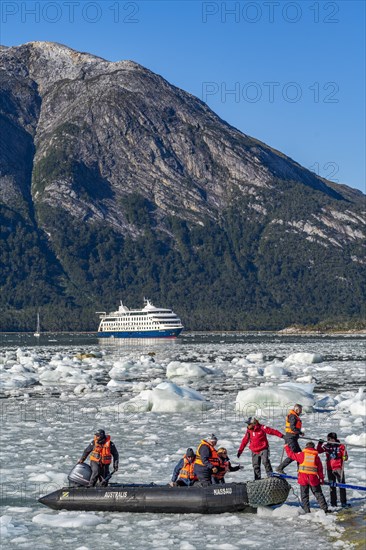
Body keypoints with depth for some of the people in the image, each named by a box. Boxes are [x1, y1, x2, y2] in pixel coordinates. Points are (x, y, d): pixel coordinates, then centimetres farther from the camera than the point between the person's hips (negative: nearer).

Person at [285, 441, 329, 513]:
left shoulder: (302, 454, 1)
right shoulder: (316, 456, 6)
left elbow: (291, 455, 9)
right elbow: (320, 469, 6)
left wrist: (287, 447, 25)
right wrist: (321, 479, 13)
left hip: (303, 478, -1)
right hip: (313, 479, 1)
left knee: (304, 495, 7)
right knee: (318, 494, 11)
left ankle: (307, 511, 3)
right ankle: (325, 509, 8)